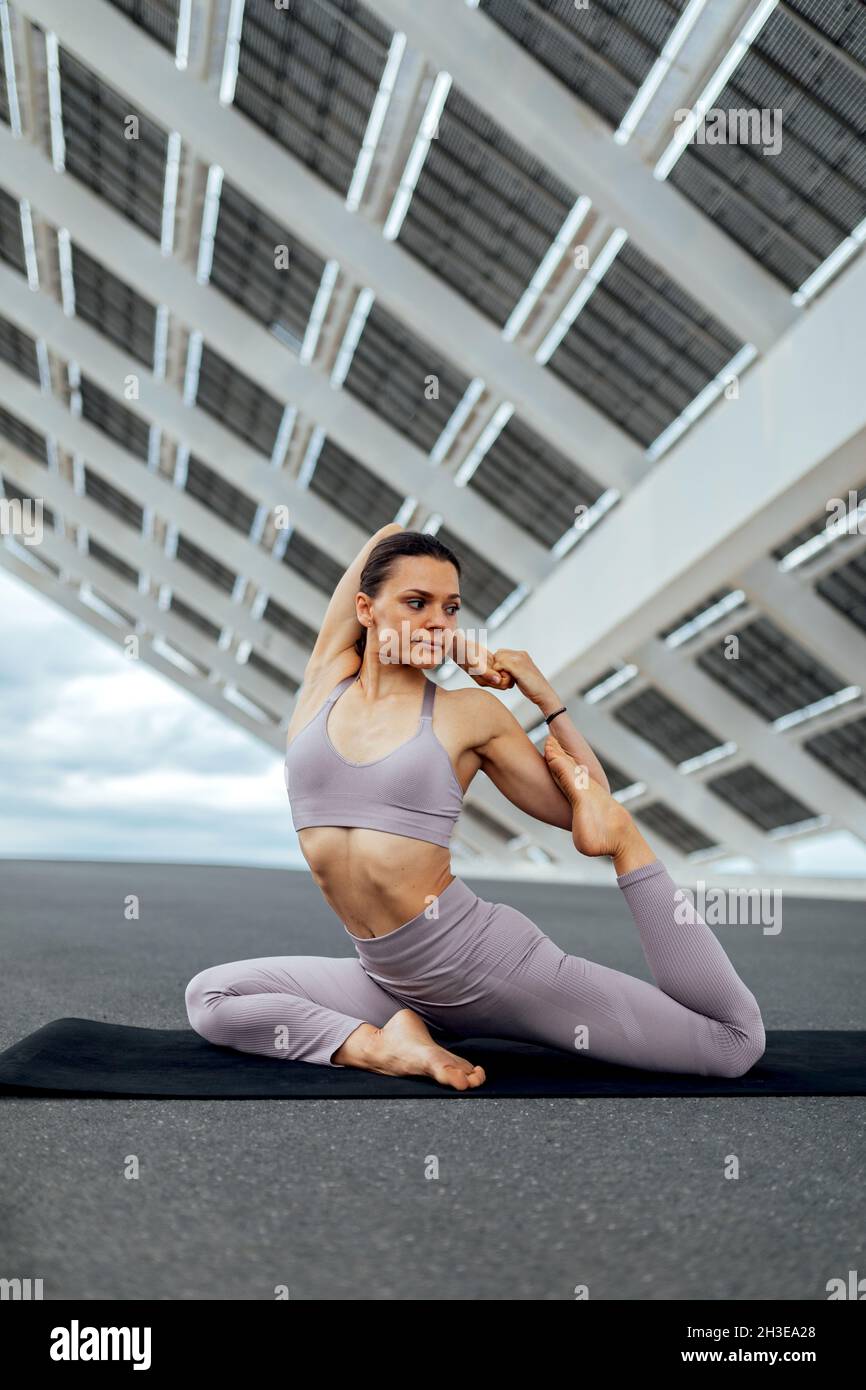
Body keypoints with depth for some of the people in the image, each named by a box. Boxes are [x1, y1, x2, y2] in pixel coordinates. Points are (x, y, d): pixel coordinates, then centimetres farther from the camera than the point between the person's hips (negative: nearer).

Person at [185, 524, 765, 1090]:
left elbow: (582, 809, 6)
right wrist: (454, 648, 8)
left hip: (487, 959, -4)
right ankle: (382, 1046, -13)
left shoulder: (472, 712, -4)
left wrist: (542, 692, -3)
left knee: (737, 1039, -4)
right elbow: (386, 538, 9)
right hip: (391, 980, 4)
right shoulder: (328, 676, 4)